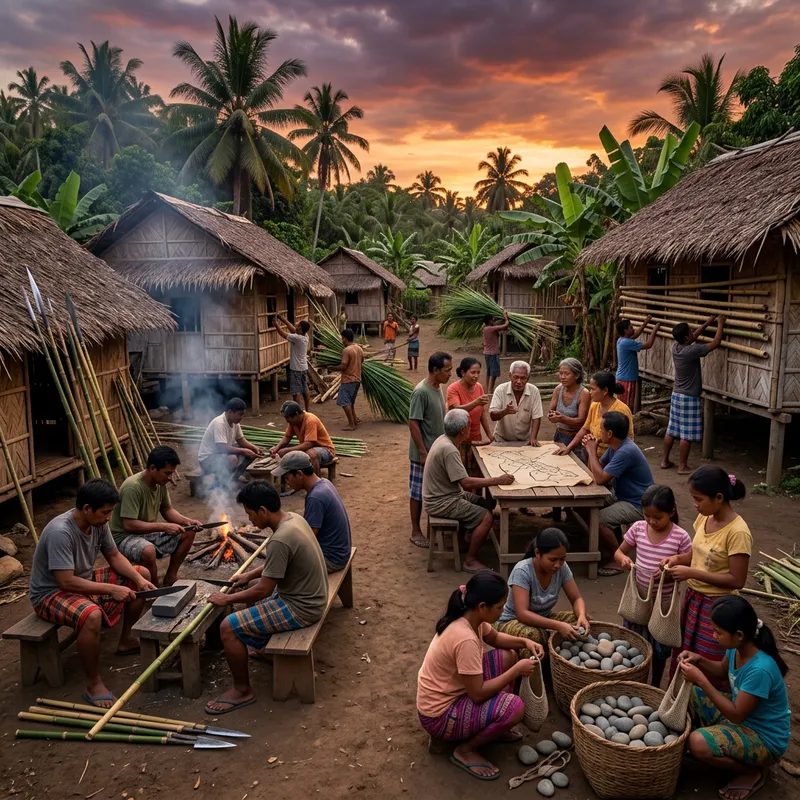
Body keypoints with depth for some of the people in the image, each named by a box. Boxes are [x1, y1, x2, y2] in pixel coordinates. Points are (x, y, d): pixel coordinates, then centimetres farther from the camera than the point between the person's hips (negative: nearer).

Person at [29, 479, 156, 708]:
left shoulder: (98, 523, -8)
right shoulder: (60, 532, -33)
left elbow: (115, 557, 4)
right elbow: (67, 582, -33)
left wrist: (138, 579, -12)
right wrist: (111, 589, -29)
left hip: (84, 579, 9)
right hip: (51, 592, -9)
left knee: (143, 575, 6)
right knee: (92, 615, -40)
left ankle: (126, 640, 20)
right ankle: (93, 685, -21)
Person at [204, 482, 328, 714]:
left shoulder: (280, 541, -30)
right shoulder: (294, 518, -1)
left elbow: (263, 591, -23)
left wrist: (227, 599, -9)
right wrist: (250, 574, 13)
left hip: (300, 608, -10)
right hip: (308, 595, 10)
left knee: (228, 627, -10)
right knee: (249, 595, 29)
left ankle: (243, 691, 5)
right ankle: (263, 645, 43)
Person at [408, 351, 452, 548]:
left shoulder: (438, 388, 5)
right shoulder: (421, 392, -21)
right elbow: (413, 423, -21)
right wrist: (423, 452, -20)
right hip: (424, 454, -8)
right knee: (418, 492, 5)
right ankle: (416, 532, 16)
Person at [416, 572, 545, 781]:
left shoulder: (469, 618, -5)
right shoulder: (465, 640, -33)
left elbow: (494, 638, 16)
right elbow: (478, 694, -26)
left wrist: (525, 642, -2)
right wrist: (517, 670, -18)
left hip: (451, 692, 9)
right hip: (439, 715, -9)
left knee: (507, 656, 7)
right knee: (514, 708, -22)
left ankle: (493, 724, 18)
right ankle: (465, 750, -1)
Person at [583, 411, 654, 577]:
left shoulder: (626, 452, -29)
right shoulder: (615, 446, 2)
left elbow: (600, 479, -29)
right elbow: (598, 469, 8)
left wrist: (592, 451, -20)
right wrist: (592, 450, -9)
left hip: (638, 505, -10)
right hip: (622, 496, 10)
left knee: (598, 519, -24)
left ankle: (616, 560, -4)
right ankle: (604, 549, 17)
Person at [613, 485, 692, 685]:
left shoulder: (680, 537, -17)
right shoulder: (638, 528, -8)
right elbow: (618, 552, 2)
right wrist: (623, 558, -21)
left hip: (664, 602, -3)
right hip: (637, 597, 3)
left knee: (659, 650, 15)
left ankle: (654, 688, 36)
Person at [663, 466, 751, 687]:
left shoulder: (737, 532, -24)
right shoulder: (704, 518, -1)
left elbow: (737, 580, -22)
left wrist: (691, 573, -23)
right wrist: (679, 558, -6)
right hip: (692, 598, 8)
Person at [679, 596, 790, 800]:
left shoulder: (760, 669, -36)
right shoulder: (737, 647, -12)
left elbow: (736, 715, -28)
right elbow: (723, 670, 11)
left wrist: (700, 679, -29)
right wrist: (699, 660, -10)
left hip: (764, 738, -8)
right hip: (740, 711, 8)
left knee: (698, 743, -28)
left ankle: (752, 772, -1)